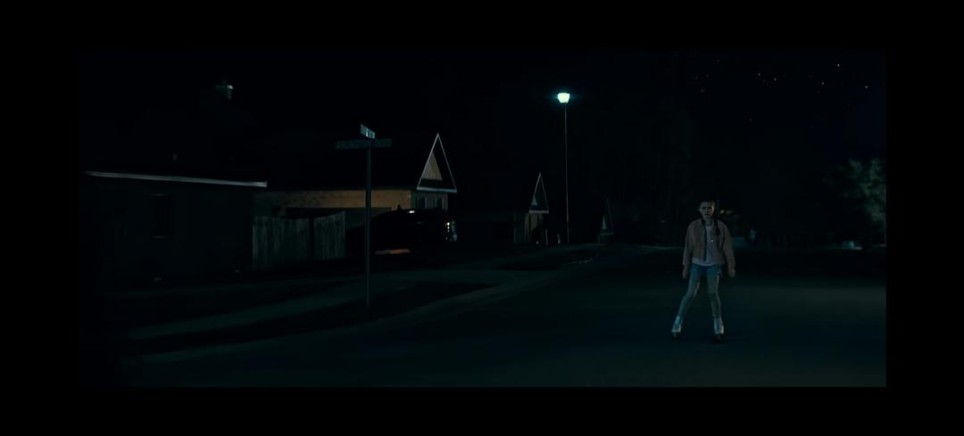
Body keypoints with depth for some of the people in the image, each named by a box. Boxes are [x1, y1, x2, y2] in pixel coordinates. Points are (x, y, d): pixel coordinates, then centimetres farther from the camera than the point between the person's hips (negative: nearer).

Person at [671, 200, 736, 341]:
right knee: (691, 293, -7)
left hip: (714, 264, 0)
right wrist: (686, 267, 0)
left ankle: (718, 322, 9)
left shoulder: (720, 226, -4)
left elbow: (727, 247, 2)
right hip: (697, 264, 0)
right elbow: (688, 247, -1)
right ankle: (678, 321, 5)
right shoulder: (693, 226, -6)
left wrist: (731, 266, 4)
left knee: (712, 293, -9)